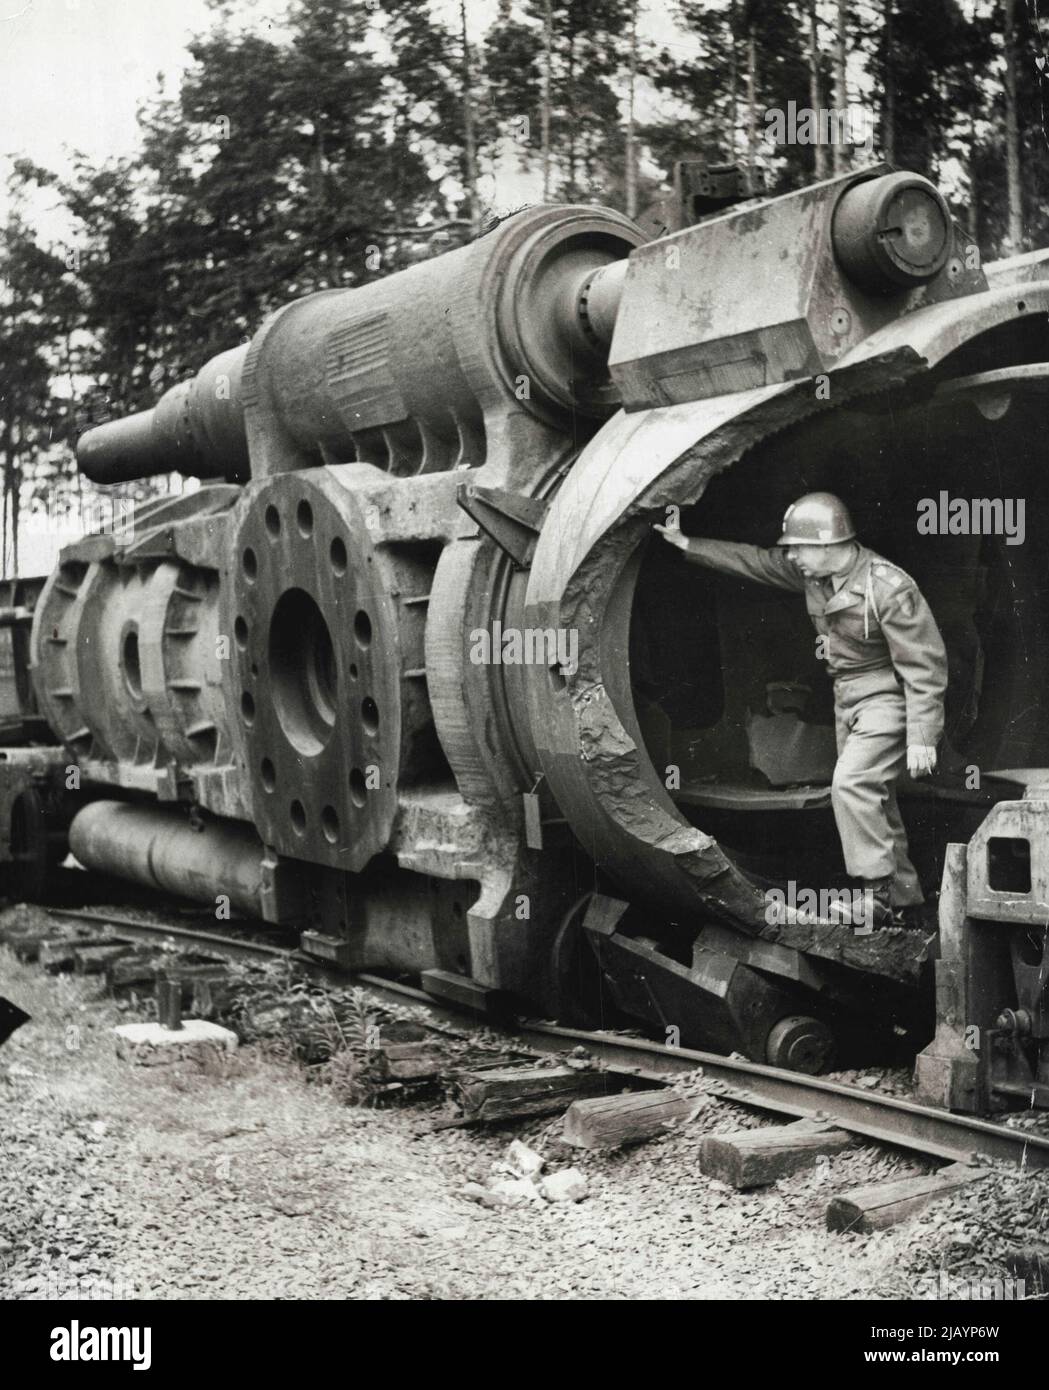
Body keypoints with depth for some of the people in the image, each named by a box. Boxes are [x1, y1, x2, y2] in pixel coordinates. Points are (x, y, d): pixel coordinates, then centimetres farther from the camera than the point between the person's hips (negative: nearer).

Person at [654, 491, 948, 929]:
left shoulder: (888, 588, -26)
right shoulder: (809, 573, -2)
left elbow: (924, 666, -23)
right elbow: (751, 561, 12)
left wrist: (922, 737, -23)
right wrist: (687, 544, 10)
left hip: (886, 698, -9)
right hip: (847, 697, 9)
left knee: (851, 782, -23)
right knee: (871, 797, 11)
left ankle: (878, 892, -18)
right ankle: (904, 898, 22)